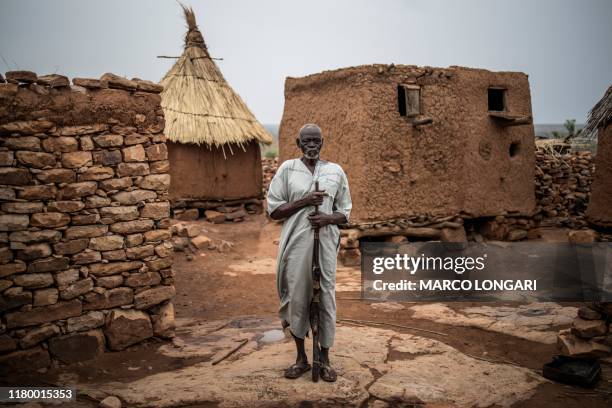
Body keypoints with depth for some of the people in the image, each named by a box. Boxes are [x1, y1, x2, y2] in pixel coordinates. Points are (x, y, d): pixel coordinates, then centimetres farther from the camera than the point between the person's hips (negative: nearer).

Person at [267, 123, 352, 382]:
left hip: (325, 244, 1)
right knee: (297, 298, 6)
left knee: (326, 298, 4)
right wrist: (304, 201, -13)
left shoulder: (335, 171, 7)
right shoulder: (287, 169, 2)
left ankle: (325, 359, 19)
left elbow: (345, 213, 11)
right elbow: (274, 210, 0)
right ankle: (301, 358, 23)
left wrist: (328, 218, -11)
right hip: (296, 244, -1)